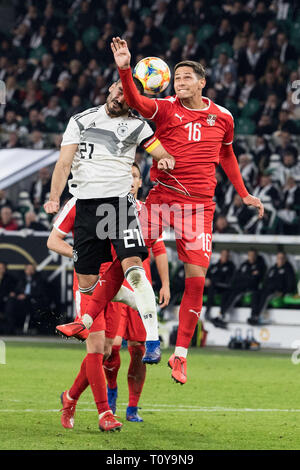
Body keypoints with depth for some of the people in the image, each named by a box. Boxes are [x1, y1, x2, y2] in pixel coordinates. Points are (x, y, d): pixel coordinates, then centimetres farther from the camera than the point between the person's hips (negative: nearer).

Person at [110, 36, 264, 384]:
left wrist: (244, 194, 26)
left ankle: (180, 354, 6)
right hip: (160, 197, -2)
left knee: (196, 278, -3)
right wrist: (124, 70, -35)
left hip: (199, 205, 2)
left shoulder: (222, 118, 9)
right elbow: (136, 103, -19)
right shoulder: (166, 109, 1)